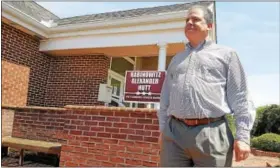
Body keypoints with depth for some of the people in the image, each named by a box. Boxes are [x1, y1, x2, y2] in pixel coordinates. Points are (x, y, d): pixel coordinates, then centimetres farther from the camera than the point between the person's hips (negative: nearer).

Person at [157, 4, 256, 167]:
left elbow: (240, 98, 3)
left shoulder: (226, 54, 11)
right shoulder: (176, 59, 21)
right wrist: (162, 129, 14)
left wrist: (243, 136, -5)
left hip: (212, 133, -3)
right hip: (174, 132, 3)